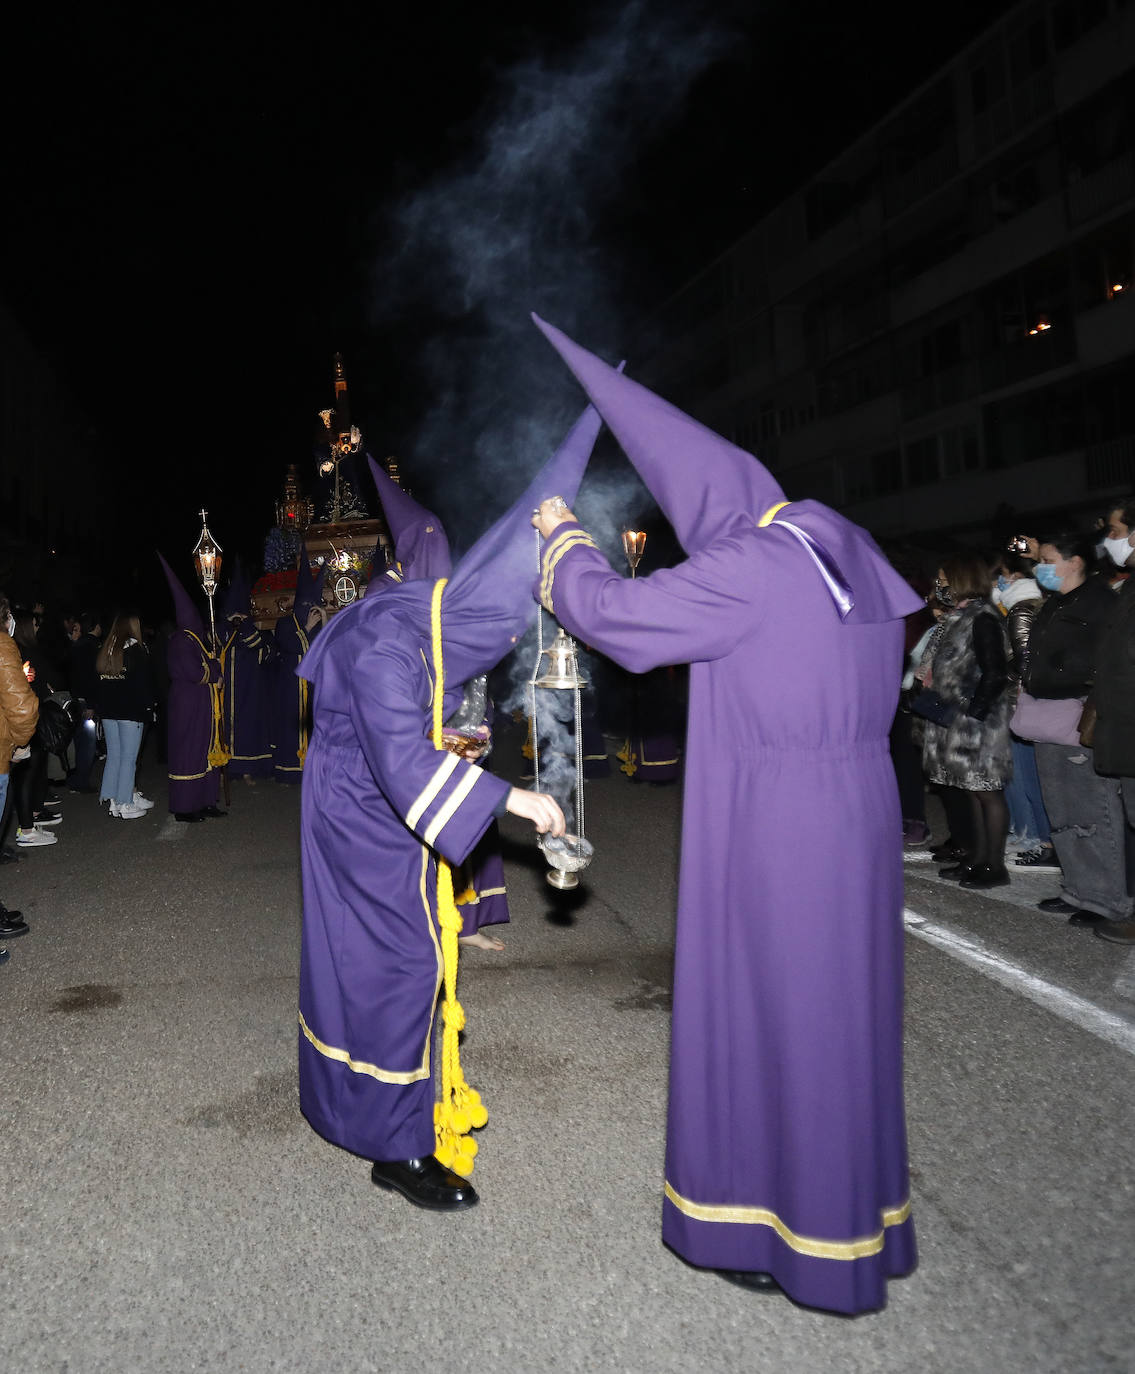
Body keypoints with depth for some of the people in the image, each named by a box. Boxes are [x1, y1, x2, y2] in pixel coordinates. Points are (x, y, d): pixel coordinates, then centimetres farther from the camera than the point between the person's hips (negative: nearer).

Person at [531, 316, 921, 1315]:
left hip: (775, 830, -8)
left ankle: (784, 1235, 26)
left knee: (771, 1016, 7)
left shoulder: (743, 569, -19)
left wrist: (563, 538, 7)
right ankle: (853, 1214, 38)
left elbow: (604, 609, -13)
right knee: (839, 1009, 19)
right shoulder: (840, 540, 5)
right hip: (855, 816, 8)